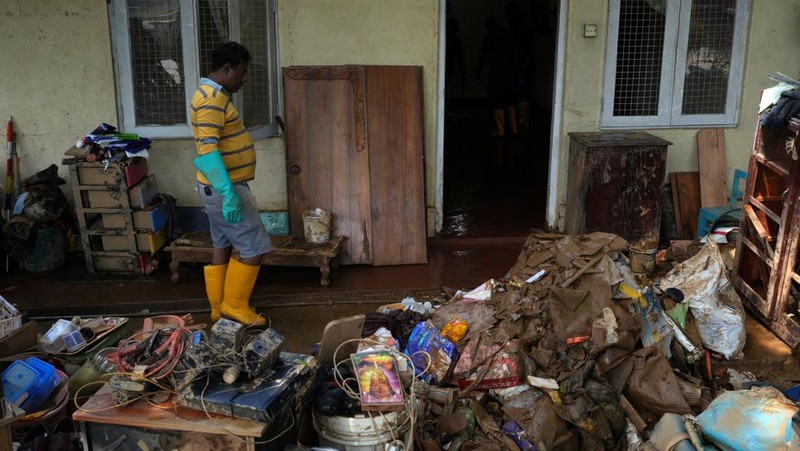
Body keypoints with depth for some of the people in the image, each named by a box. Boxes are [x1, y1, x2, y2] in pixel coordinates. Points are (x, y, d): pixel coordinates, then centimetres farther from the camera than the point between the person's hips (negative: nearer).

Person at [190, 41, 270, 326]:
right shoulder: (212, 99, -19)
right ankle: (235, 305, 8)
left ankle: (220, 308, 24)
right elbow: (207, 151, -29)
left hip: (220, 187, 10)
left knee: (223, 246, 15)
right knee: (254, 248, -3)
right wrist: (229, 193, -33)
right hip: (224, 189, -10)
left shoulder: (214, 95, 14)